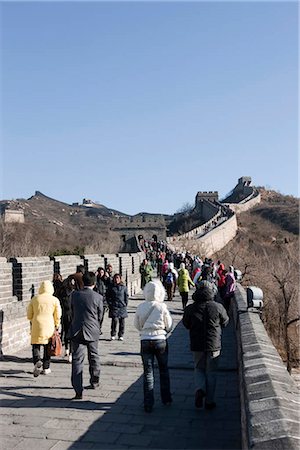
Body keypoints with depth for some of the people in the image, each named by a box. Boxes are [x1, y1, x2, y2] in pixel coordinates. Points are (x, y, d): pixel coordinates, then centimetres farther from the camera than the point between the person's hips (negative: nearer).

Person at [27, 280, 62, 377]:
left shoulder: (34, 299, 4)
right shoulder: (55, 300, 0)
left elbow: (29, 315, 9)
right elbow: (58, 316, 0)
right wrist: (56, 326, 14)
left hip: (37, 326, 0)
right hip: (49, 326, 0)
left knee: (36, 346, 5)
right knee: (47, 347, 12)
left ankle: (37, 361, -21)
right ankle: (46, 368, 18)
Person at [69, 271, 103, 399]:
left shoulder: (74, 294, -2)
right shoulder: (98, 297, -8)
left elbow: (72, 312, 9)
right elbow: (100, 316, 2)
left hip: (77, 331, 0)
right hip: (92, 331, 0)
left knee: (77, 360, -1)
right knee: (94, 356, 22)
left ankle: (78, 391, -7)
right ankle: (94, 381, 38)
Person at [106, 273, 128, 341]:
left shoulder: (124, 287, 5)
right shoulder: (111, 287, 2)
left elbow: (126, 296, 11)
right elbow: (108, 296, 8)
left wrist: (125, 304, 4)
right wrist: (110, 304, 0)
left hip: (122, 307, 2)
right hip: (114, 307, -2)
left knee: (122, 321, 5)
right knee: (114, 320, -10)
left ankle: (121, 335, 16)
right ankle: (113, 335, 3)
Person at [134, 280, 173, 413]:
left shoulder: (141, 307, -6)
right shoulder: (162, 307, -11)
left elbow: (137, 325, 3)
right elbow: (169, 326, -4)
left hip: (145, 341, 1)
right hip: (160, 340, -1)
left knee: (148, 372, 8)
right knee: (164, 370, 18)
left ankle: (148, 404, 9)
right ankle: (166, 399, 28)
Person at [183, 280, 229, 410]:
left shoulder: (190, 308, -8)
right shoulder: (218, 307, -11)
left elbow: (186, 324, 7)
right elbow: (225, 322, 5)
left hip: (197, 345, 1)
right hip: (214, 345, -1)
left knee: (199, 369, 19)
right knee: (211, 372, 12)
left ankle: (199, 389, -6)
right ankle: (209, 401, 16)